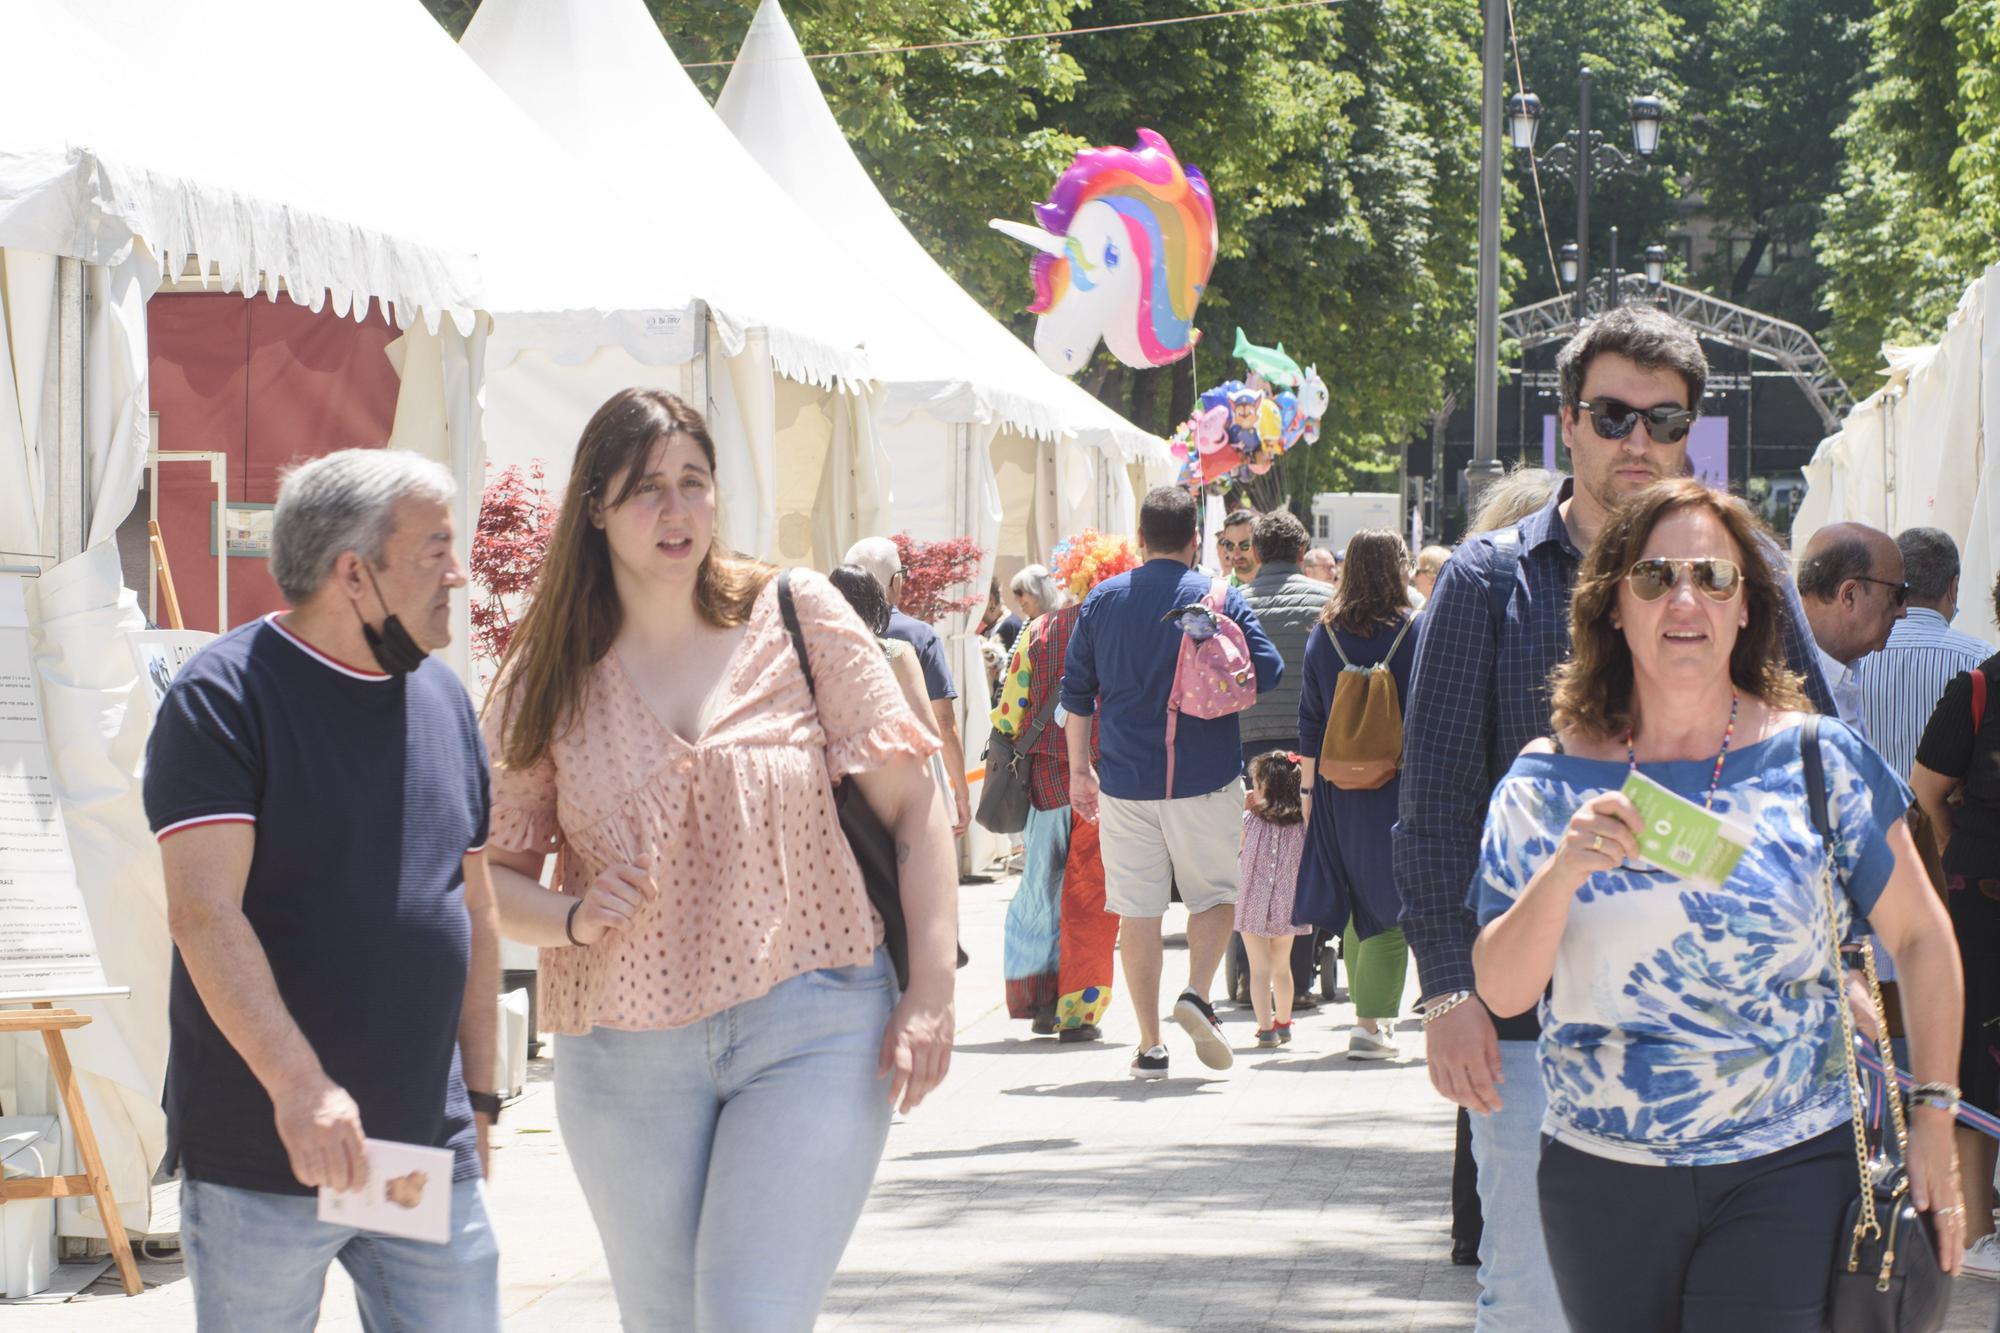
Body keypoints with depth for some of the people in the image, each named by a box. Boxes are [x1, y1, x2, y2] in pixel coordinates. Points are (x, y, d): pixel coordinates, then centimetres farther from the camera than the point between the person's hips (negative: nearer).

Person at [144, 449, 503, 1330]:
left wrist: (479, 1099, 18)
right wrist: (298, 1086, -27)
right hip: (258, 1164, -5)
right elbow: (204, 914, -18)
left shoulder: (444, 702, 13)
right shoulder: (222, 697, -8)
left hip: (429, 1157, 5)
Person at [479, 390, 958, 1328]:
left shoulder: (796, 615, -1)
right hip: (625, 1059, 3)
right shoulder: (548, 679, 4)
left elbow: (910, 806, 0)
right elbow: (492, 875, 7)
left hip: (812, 1027, -3)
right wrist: (576, 918, -14)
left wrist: (932, 988, -8)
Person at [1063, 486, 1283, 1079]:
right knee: (1214, 894, 14)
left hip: (1126, 779, 2)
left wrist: (1080, 768, 14)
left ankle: (1150, 1045, 5)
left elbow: (1076, 690, 6)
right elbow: (1268, 672, -6)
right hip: (1205, 777, -2)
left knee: (1138, 909, 5)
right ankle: (1197, 994, -10)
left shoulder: (1103, 599, 5)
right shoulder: (1220, 599, -3)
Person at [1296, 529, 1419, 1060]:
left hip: (1338, 783, 4)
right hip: (1395, 785, -4)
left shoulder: (1324, 634, 2)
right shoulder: (1414, 631, -8)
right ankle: (1371, 1021, -10)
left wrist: (1309, 787, 12)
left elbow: (1309, 718, 5)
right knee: (1389, 902, -1)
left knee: (1356, 902, 17)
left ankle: (1369, 1011, 26)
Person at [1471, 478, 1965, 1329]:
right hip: (1602, 1173, 2)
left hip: (1792, 1166, -2)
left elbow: (1920, 938, 8)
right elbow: (1501, 993, -3)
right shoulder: (1549, 783, 2)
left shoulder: (1819, 761, 0)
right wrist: (1563, 873, -20)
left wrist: (1932, 1120, 3)